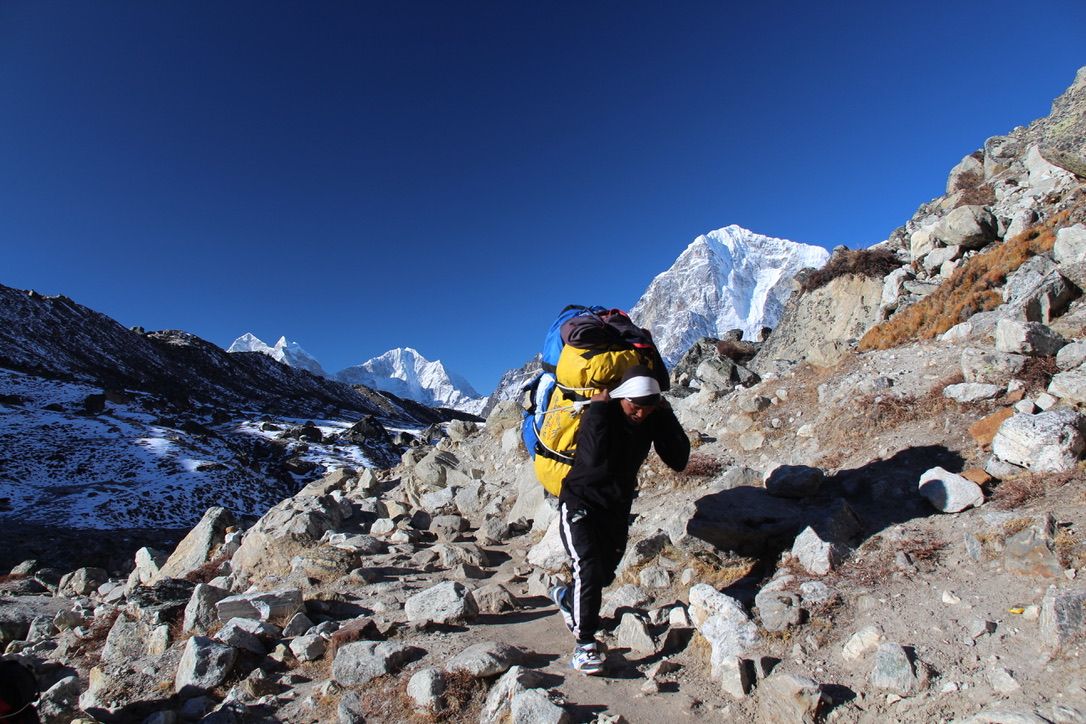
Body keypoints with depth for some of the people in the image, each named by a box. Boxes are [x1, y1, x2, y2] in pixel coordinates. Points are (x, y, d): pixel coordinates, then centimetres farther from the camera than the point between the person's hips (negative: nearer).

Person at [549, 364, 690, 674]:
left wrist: (665, 414, -23)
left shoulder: (654, 419, -9)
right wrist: (598, 408, -37)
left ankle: (566, 597, 48)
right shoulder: (600, 414, -24)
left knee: (605, 573, 18)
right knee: (588, 567, -21)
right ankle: (585, 644, -3)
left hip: (617, 506, 6)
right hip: (580, 502, -5)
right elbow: (594, 458, -41)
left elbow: (678, 460, -17)